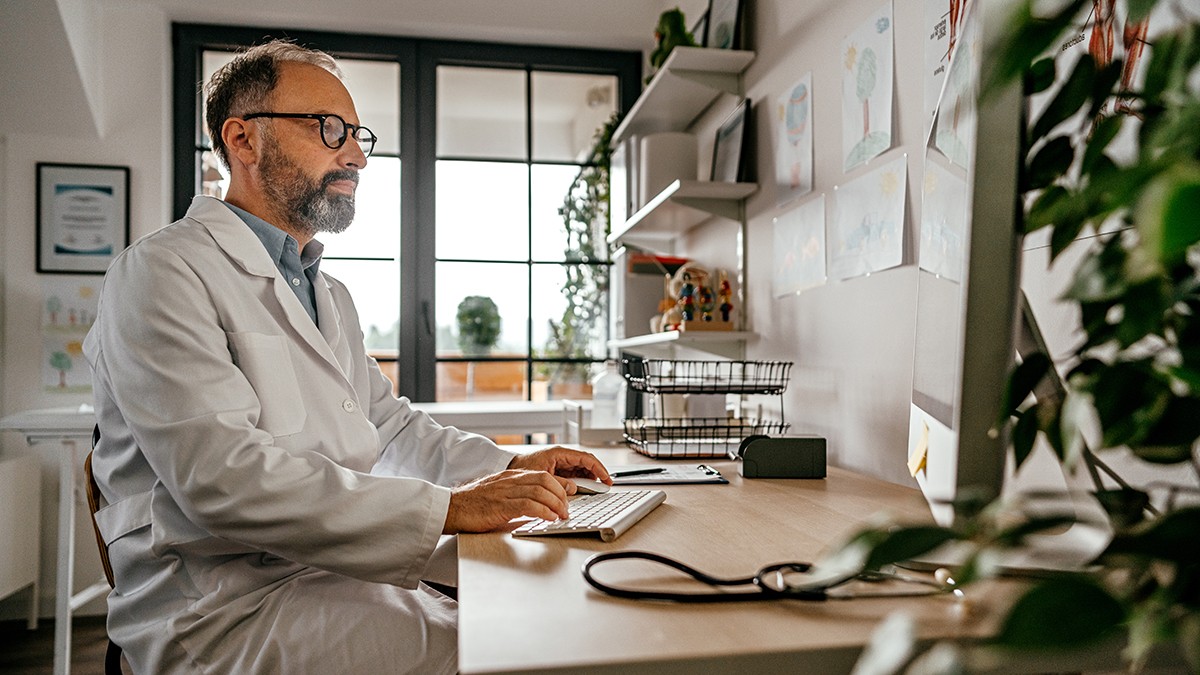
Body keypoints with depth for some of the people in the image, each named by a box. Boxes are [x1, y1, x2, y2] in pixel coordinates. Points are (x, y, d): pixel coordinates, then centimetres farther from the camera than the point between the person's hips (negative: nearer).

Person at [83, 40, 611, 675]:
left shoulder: (331, 295, 20)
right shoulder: (163, 271, -10)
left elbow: (388, 424, 23)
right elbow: (220, 475, -22)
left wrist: (507, 466, 6)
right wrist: (447, 508, -25)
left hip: (340, 573, 8)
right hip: (225, 615, -8)